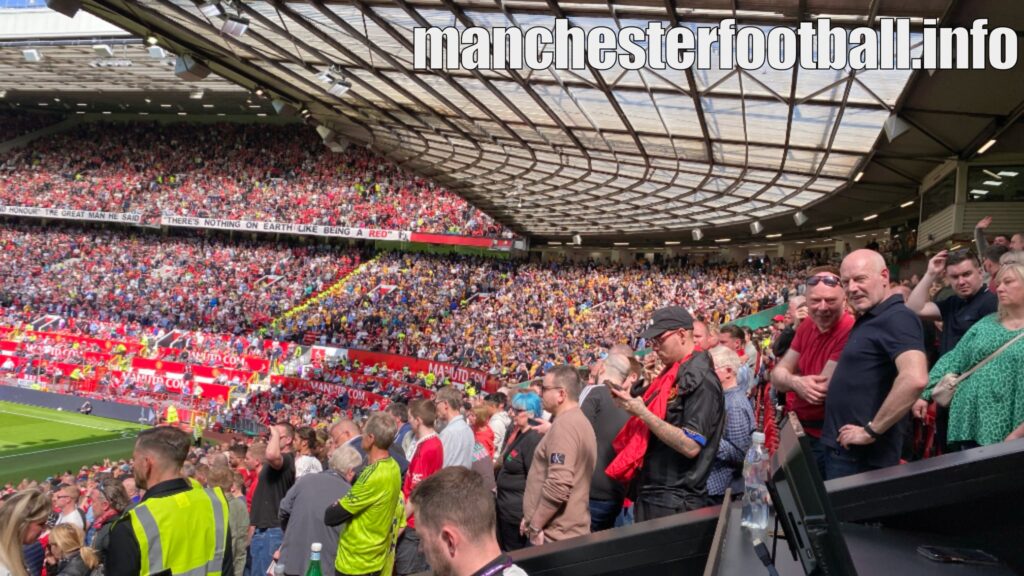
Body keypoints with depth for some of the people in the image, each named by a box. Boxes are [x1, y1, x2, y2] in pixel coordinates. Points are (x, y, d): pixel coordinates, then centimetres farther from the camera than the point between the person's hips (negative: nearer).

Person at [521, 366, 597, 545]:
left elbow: (558, 485, -28)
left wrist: (535, 526, -18)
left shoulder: (564, 424, -18)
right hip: (569, 530, 10)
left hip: (556, 535, -10)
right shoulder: (578, 420, 15)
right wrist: (533, 517, 19)